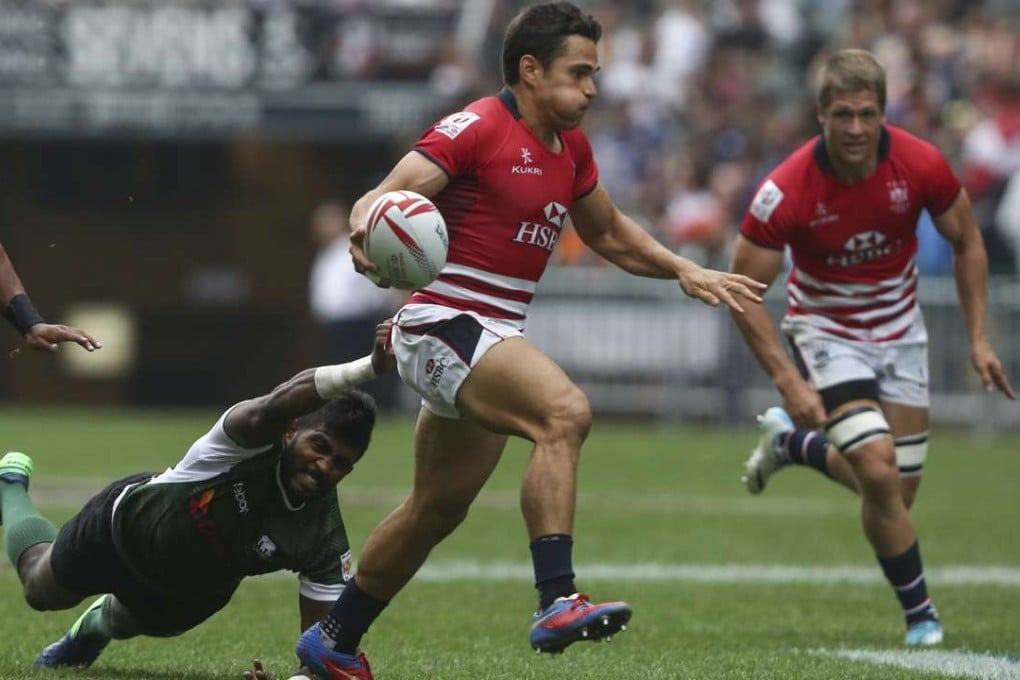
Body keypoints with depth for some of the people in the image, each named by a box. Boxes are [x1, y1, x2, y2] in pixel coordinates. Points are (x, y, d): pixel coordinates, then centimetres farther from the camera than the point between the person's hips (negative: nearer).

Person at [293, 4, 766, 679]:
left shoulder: (571, 148, 13)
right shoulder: (477, 128, -12)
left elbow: (611, 235, 28)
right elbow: (390, 194, -21)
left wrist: (686, 271, 18)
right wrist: (367, 225, -42)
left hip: (493, 342, 10)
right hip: (443, 325, -10)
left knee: (437, 510, 18)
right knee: (565, 412, -31)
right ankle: (557, 603, -38)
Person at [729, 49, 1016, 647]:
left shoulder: (922, 165, -19)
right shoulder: (786, 192, -27)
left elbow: (967, 242, -1)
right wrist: (787, 380, -23)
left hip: (900, 331, 4)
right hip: (827, 331, -4)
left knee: (898, 489, 7)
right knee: (880, 474, -21)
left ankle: (792, 442, 35)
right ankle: (920, 612, -2)